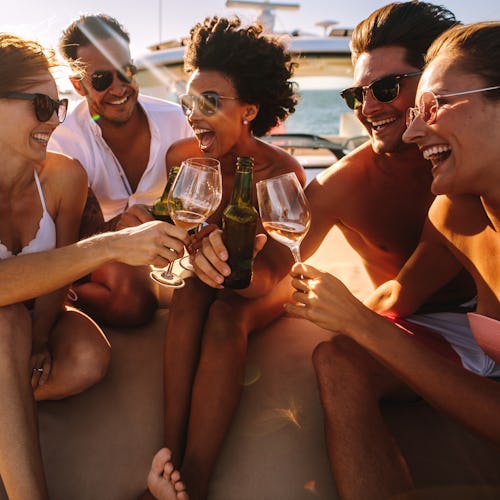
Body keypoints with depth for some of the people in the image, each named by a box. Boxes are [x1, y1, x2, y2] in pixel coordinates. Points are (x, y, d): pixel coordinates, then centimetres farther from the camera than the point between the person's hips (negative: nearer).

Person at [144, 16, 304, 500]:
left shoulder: (281, 171, -21)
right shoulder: (181, 156, -11)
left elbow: (271, 274, -23)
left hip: (262, 284, -2)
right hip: (203, 275, 3)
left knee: (226, 316, -34)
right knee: (188, 292, -31)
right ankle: (171, 453, -36)